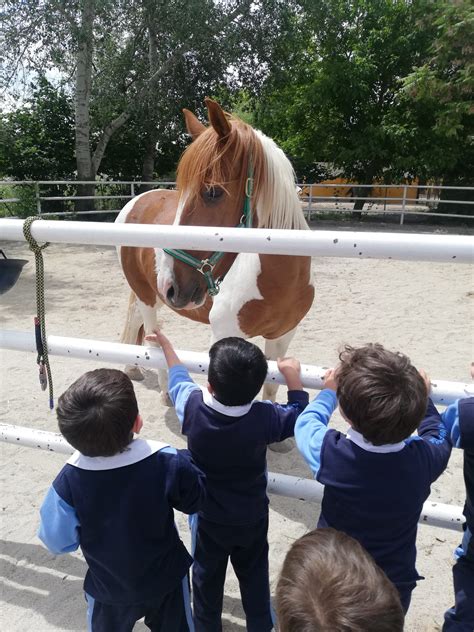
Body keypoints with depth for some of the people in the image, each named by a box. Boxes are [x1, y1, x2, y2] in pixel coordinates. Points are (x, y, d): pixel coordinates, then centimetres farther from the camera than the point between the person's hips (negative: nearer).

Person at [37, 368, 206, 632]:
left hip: (108, 589, 0)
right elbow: (195, 500, -13)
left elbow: (59, 542, -15)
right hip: (167, 580, 0)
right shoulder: (168, 463, -34)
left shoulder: (68, 482, -32)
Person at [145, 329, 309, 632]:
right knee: (254, 576, 24)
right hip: (252, 518, 0)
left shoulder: (193, 408, -28)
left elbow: (179, 378, -6)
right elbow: (299, 416, -9)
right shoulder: (265, 417, -30)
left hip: (208, 518, 0)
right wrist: (292, 373, -4)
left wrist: (166, 344, 11)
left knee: (207, 578, 25)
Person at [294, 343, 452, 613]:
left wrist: (329, 392, 8)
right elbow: (439, 434, -1)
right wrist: (421, 399, 14)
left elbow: (306, 422, -9)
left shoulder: (331, 454, -33)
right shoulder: (425, 458, -27)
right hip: (395, 589, 2)